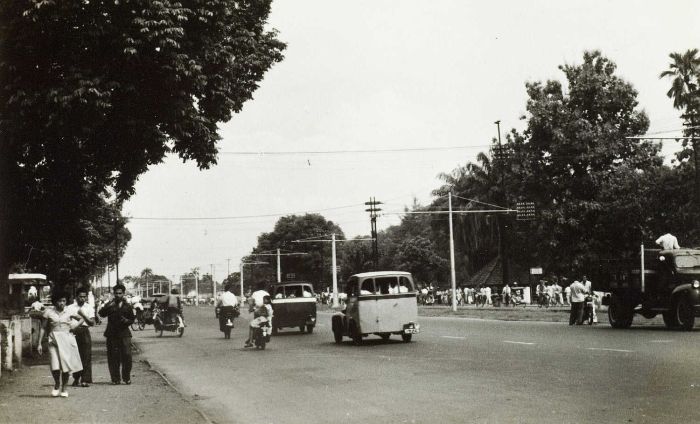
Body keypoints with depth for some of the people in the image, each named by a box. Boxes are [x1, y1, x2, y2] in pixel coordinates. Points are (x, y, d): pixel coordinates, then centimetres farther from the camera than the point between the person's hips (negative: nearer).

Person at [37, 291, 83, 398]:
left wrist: (74, 326, 3)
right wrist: (39, 344, 4)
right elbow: (43, 328, 7)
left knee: (66, 365, -1)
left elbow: (81, 319, 21)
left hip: (67, 340, 1)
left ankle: (63, 388, 16)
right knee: (55, 365, -14)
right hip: (54, 340, -1)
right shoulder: (49, 312, 2)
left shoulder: (69, 312, 6)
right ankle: (56, 384, 14)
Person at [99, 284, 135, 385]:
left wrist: (127, 321, -5)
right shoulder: (110, 305, 5)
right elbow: (101, 314, -10)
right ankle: (115, 378, 7)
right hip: (112, 334, 0)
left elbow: (132, 319, 17)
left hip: (124, 333, 0)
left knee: (127, 355, -8)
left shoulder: (127, 306, 11)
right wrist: (107, 307, -28)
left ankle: (126, 378, 4)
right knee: (113, 357, -1)